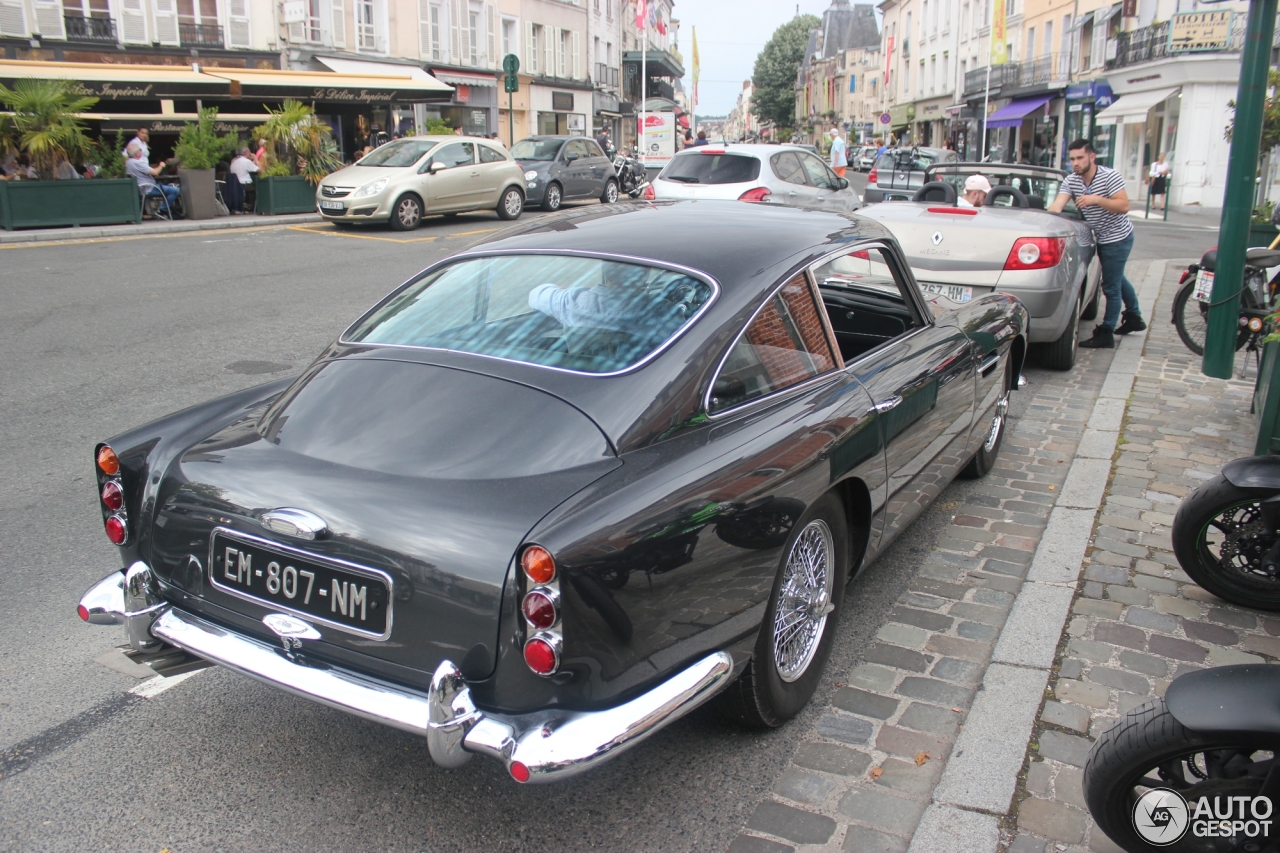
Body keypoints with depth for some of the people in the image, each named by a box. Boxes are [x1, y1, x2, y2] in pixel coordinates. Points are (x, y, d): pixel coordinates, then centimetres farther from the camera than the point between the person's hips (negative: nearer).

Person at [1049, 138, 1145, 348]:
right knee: (1117, 279, 24)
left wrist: (1096, 199, -36)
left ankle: (1105, 334, 1)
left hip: (1118, 237, -8)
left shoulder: (1110, 176, -20)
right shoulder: (1070, 181, -6)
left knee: (1111, 286, -6)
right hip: (1102, 238, 8)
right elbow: (1057, 206, -20)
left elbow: (1124, 206, -26)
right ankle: (1134, 317, 43)